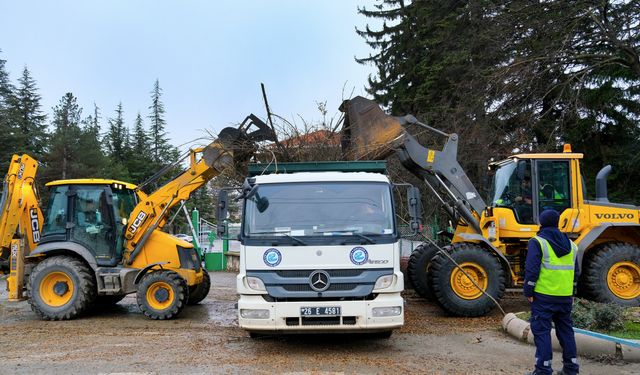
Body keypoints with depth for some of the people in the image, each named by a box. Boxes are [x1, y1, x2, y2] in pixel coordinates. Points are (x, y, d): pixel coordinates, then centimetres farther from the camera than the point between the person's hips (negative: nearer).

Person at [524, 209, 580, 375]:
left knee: (541, 330, -1)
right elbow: (576, 271, 16)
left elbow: (531, 270, -13)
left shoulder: (537, 242, -7)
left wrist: (528, 292, -6)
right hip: (565, 296, 6)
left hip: (544, 295, -6)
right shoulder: (570, 244, 13)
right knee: (566, 329, 16)